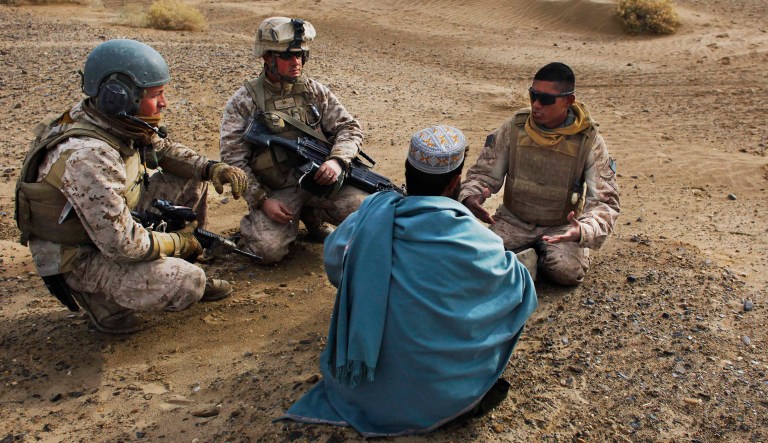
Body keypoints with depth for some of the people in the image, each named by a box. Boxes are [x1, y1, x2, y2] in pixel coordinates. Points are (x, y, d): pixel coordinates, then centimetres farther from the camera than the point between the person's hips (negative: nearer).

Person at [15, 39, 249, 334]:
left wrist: (211, 168, -7)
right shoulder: (86, 158, -34)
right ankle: (103, 296, 0)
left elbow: (163, 149, 11)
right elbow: (123, 245, -33)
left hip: (114, 220, 9)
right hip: (77, 256, -9)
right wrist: (177, 242, -16)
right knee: (189, 284, -25)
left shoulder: (122, 123, -9)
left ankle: (178, 266, 13)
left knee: (192, 181, 1)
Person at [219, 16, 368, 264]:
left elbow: (349, 127, 5)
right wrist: (262, 200, -14)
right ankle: (256, 221, 13)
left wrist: (337, 160, -16)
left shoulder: (314, 92, 7)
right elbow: (233, 160, -5)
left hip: (319, 179, 3)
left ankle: (311, 214, 12)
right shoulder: (243, 102, -3)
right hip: (274, 190, -3)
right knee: (269, 249, -24)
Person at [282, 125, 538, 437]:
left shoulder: (370, 215, -13)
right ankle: (466, 403, 9)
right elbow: (516, 283, -3)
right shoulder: (471, 240, -23)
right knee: (504, 302, 12)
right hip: (436, 396, -4)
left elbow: (333, 264, 7)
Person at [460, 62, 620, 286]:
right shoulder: (514, 128, -10)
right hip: (514, 220, 2)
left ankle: (544, 253, 7)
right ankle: (531, 254, 8)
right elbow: (483, 172, -3)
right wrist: (469, 197, -28)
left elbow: (604, 201, -15)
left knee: (567, 271, -28)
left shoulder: (589, 142, -14)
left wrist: (583, 231, -39)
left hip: (561, 227, -1)